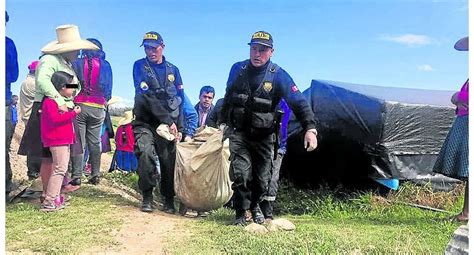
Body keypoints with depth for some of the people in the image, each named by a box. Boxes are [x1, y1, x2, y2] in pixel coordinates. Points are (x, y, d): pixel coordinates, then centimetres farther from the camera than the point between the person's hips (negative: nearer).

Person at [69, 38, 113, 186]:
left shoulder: (78, 63, 0)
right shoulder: (106, 66, 6)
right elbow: (109, 90, 9)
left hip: (80, 106, -2)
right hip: (98, 108, 2)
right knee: (95, 142, 9)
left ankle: (76, 177, -1)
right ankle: (95, 175, 9)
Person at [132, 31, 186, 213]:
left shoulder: (173, 70, 11)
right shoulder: (140, 66, 1)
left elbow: (180, 100, 10)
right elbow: (147, 96, -11)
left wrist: (179, 127, 1)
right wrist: (168, 120, -15)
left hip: (169, 125, 2)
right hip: (145, 122, -2)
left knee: (169, 160, -3)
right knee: (146, 153, -23)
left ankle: (169, 199, 13)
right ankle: (147, 196, -6)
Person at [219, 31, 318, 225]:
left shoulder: (279, 75, -11)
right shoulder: (237, 69, -3)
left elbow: (298, 102, -18)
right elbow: (227, 98, 12)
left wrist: (310, 128, -32)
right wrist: (222, 122, 17)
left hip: (263, 136, 0)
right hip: (238, 132, 0)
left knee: (262, 178, 9)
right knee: (241, 173, -15)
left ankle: (255, 206, 39)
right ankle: (240, 213, 7)